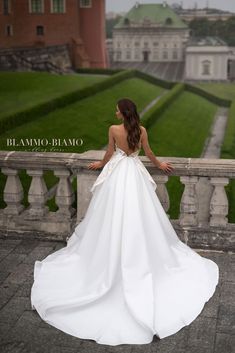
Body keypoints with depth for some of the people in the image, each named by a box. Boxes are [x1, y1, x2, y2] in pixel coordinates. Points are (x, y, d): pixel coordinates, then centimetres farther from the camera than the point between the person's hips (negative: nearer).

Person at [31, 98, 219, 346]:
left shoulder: (113, 129, -8)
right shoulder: (141, 130, -1)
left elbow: (109, 153, 2)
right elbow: (148, 153, 10)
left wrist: (100, 165, 22)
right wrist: (160, 165, 29)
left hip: (117, 173, -2)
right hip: (135, 174, 2)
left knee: (114, 217, 4)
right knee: (139, 217, 9)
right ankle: (143, 259, 16)